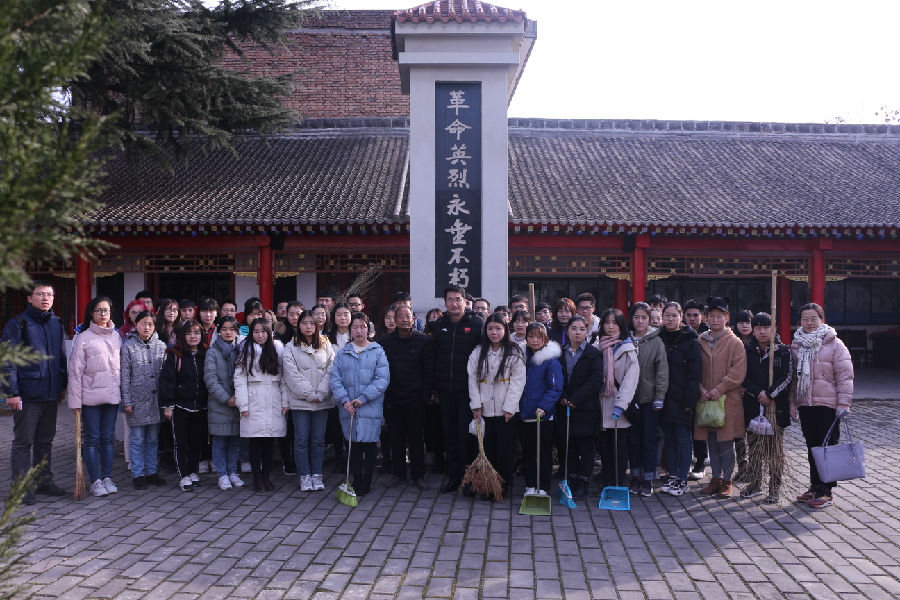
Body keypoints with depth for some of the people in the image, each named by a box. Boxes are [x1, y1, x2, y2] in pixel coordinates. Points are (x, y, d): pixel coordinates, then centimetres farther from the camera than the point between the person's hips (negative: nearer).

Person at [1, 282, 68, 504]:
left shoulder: (56, 324, 12)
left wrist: (62, 386, 16)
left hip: (50, 394, 6)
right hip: (27, 394, -6)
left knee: (45, 440, 15)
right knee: (23, 442, 1)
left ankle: (44, 481, 25)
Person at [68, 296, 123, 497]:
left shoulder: (116, 337, 9)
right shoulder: (84, 338, -4)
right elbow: (75, 371, -6)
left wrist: (123, 393, 8)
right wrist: (75, 400, -10)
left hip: (112, 395, 4)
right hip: (91, 396, -4)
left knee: (107, 438, 10)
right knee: (92, 439, 2)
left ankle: (107, 478, 17)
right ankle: (95, 481, 9)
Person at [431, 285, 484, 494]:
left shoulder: (477, 323, -3)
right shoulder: (439, 326, 10)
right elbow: (434, 358, 13)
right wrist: (435, 388, 10)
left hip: (468, 389, -4)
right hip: (445, 390, 4)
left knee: (467, 435, -3)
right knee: (450, 435, 10)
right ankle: (453, 477, 19)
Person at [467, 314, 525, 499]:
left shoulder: (514, 353, 0)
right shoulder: (478, 353, 8)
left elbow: (518, 382, -5)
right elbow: (473, 379, 6)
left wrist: (509, 408, -10)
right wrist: (476, 405, -2)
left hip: (506, 412, -2)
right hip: (484, 410, 2)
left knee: (505, 450, 1)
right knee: (487, 449, 4)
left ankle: (503, 486, 12)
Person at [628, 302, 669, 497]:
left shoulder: (656, 342, -3)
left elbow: (662, 371, -4)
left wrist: (659, 398, -8)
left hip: (649, 398, -3)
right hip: (630, 397, 3)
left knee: (649, 440, 1)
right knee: (633, 439, 8)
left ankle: (648, 481, 10)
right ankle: (635, 478, 18)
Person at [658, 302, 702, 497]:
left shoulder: (690, 341, -5)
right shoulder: (659, 339, 8)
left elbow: (694, 373, -8)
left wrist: (689, 400, -14)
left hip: (681, 398, -5)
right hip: (665, 398, 5)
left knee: (682, 439, 1)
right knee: (669, 438, 10)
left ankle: (682, 480, 8)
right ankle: (672, 477, 19)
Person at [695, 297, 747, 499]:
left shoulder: (735, 342, -2)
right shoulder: (701, 342, 10)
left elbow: (738, 372, -9)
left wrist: (719, 389, -15)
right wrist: (701, 388, -4)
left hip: (728, 400, -4)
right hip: (706, 399, 4)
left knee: (726, 443, -1)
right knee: (711, 443, 10)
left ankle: (727, 480, 11)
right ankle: (716, 479, 20)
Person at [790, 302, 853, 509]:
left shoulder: (834, 344, -5)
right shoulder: (796, 346, 11)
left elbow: (845, 376, -6)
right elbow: (793, 377, 16)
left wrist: (843, 403, -12)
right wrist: (792, 401, 10)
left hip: (827, 404, -5)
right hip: (805, 404, 5)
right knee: (812, 447, 12)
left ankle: (826, 491, 4)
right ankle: (815, 486, 21)